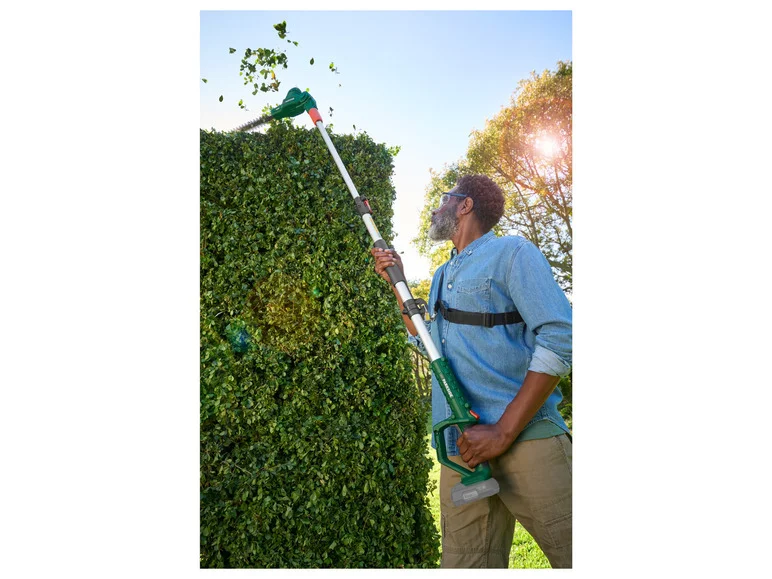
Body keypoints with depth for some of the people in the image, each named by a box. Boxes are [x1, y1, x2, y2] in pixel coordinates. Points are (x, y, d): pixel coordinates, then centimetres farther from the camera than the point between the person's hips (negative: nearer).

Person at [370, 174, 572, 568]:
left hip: (526, 440, -6)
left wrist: (503, 431, -17)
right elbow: (425, 341, 32)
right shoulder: (442, 276, 21)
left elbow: (560, 338, -12)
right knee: (465, 562, 7)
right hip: (463, 448, 6)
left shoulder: (512, 252, -2)